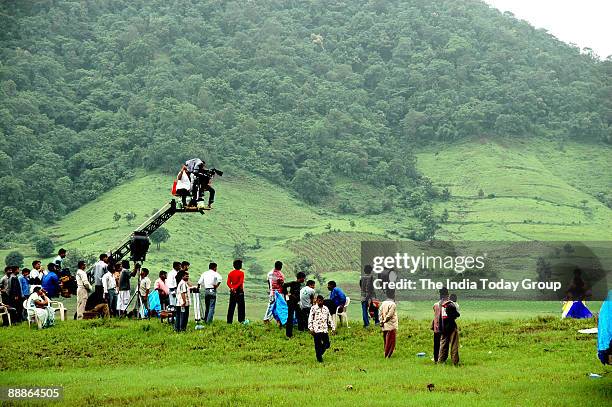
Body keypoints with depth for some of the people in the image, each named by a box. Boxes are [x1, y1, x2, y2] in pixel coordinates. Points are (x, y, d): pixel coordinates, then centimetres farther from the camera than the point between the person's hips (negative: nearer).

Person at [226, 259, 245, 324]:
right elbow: (241, 282, -17)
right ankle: (241, 320, -2)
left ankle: (229, 320, 3)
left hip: (232, 291, 5)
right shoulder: (241, 273, -7)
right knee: (241, 306, 0)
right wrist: (235, 288, -19)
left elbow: (228, 282, 0)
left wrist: (232, 288, -12)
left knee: (231, 306, 6)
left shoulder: (230, 273, 9)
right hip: (239, 291, -5)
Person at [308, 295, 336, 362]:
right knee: (318, 345, -2)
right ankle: (319, 358, 9)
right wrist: (311, 328, -10)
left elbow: (330, 319, 18)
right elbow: (310, 319, -2)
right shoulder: (313, 308, 1)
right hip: (317, 330, -4)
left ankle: (320, 353, 24)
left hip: (324, 330, 4)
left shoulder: (326, 308, 14)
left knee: (327, 344, 0)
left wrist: (333, 328, 12)